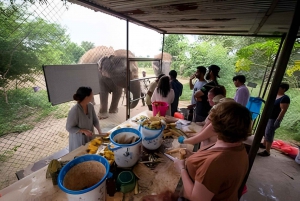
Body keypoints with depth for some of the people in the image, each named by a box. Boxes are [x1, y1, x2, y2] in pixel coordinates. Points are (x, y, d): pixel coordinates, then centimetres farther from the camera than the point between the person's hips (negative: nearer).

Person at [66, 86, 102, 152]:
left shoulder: (90, 106, -12)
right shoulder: (74, 111, -30)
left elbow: (95, 120, -2)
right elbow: (69, 128, -19)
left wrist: (100, 131, -13)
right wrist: (84, 131, -26)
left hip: (89, 136, 6)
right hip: (78, 139, -5)